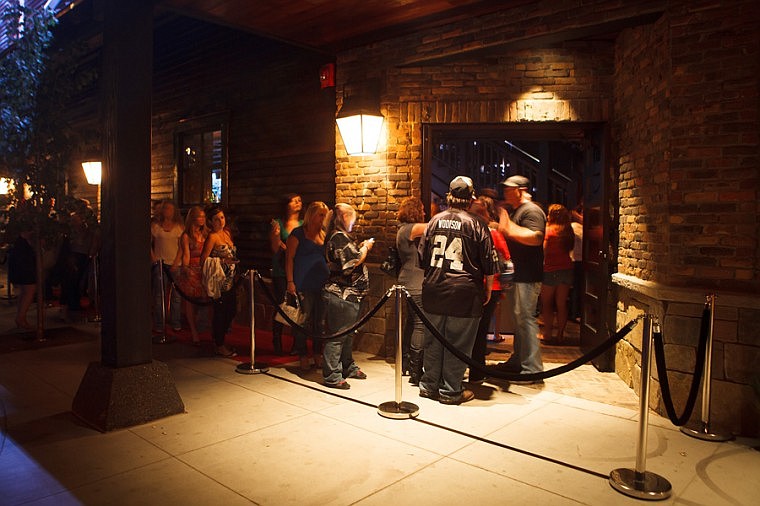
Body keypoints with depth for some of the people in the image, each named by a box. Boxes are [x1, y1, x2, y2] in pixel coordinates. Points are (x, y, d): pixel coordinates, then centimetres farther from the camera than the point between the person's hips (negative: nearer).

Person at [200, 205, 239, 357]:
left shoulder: (227, 233, 11)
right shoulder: (212, 237, -12)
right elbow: (203, 260, -17)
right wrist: (223, 261, -22)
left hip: (230, 279, 8)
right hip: (219, 280, -8)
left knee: (231, 310, 13)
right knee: (220, 311, -1)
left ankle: (218, 340, 29)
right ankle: (219, 346, 12)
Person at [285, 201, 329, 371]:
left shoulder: (324, 234, 15)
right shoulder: (298, 233, -1)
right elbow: (289, 258, -4)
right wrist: (290, 282, -11)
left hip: (323, 284, 5)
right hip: (304, 285, -5)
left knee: (320, 321, 9)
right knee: (303, 321, -2)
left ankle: (318, 355, 19)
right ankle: (303, 357, 9)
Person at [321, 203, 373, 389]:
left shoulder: (340, 236, 17)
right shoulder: (339, 237, -16)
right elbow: (353, 262, -21)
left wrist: (361, 247, 15)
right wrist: (365, 248, -7)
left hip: (348, 295, 11)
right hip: (341, 295, -11)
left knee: (348, 333, 20)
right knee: (337, 335, -5)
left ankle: (347, 367, 33)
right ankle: (332, 376, 2)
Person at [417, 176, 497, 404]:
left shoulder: (435, 221, 5)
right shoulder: (476, 225, -7)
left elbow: (422, 257, 13)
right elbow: (489, 264, -4)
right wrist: (488, 290, 8)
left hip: (434, 291, 5)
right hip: (464, 294, -4)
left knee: (433, 341, 15)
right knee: (457, 344, 6)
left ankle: (429, 385, 27)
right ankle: (450, 391, 15)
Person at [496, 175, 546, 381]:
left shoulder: (531, 211, -13)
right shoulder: (515, 211, 20)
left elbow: (535, 237, -28)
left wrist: (509, 228, -25)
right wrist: (503, 227, 16)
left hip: (526, 277, -11)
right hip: (516, 275, 11)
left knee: (525, 319, -9)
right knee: (519, 318, 17)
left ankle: (532, 368, -3)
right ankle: (518, 360, 28)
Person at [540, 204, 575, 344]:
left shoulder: (548, 230, -8)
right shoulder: (568, 231, 6)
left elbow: (543, 251, -11)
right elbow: (570, 248, 9)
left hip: (551, 270, -5)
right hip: (566, 268, 5)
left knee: (546, 304, 6)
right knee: (561, 304, 8)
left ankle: (547, 334, 5)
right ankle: (560, 335, 12)